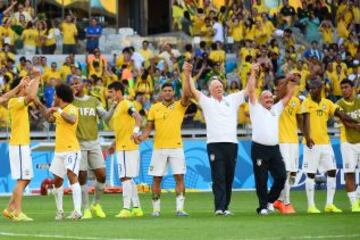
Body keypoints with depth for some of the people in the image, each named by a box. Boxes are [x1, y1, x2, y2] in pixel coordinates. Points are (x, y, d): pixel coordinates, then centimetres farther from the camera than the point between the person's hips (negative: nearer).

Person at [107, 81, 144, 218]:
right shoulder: (118, 107, 20)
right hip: (122, 147, 10)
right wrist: (114, 145, 27)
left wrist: (136, 130, -42)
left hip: (126, 147, -10)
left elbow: (138, 117, -26)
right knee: (128, 178, 13)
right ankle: (136, 208, 17)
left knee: (125, 177, -11)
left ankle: (127, 208, -12)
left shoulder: (126, 104, -10)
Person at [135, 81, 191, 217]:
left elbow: (186, 95, -18)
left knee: (179, 177, -7)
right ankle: (156, 209, 11)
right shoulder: (154, 108, 7)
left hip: (176, 147, -1)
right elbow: (149, 127, 10)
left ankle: (180, 208, -4)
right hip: (159, 148, 1)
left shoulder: (179, 106, 2)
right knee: (157, 179, 3)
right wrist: (141, 137, -8)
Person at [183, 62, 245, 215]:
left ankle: (225, 207, 12)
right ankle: (219, 207, -13)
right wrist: (188, 74, -13)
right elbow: (193, 90, -1)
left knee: (229, 178, 5)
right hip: (214, 144, -3)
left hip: (231, 143, 3)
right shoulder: (206, 102, 9)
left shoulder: (232, 100, 17)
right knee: (218, 177, -9)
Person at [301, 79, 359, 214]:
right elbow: (306, 121, -15)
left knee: (332, 171, 3)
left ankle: (329, 204, 10)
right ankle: (311, 205, 3)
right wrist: (307, 137, -29)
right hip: (312, 143, -5)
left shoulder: (327, 103, 10)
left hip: (325, 142, 5)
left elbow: (341, 115, 6)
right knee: (310, 174, -2)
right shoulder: (306, 103, -4)